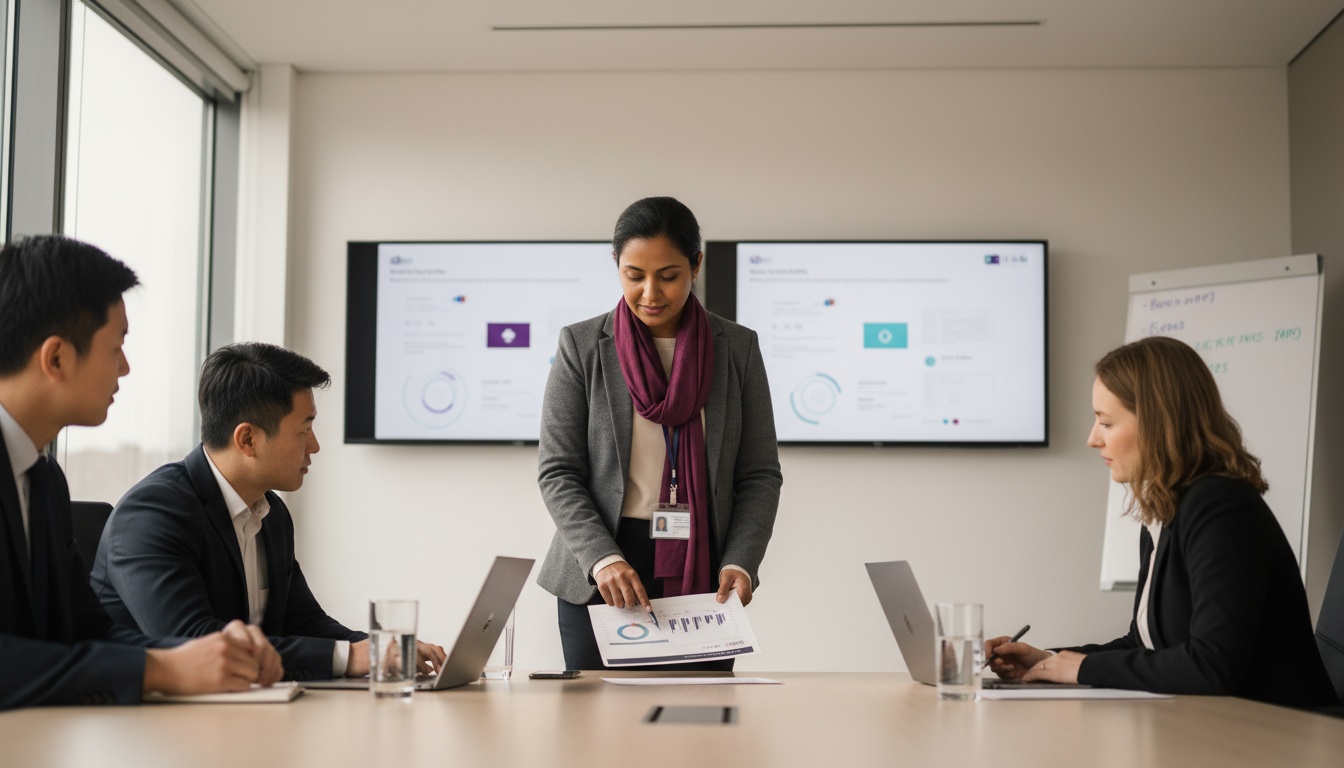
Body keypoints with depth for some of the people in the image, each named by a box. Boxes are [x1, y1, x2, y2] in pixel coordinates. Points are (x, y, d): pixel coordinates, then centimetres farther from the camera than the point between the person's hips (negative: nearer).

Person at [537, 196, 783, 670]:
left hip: (703, 577, 1)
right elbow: (557, 473, -3)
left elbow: (760, 475, 5)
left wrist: (740, 563, -10)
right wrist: (603, 558, -17)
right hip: (601, 578, -1)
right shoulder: (582, 346, 1)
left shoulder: (737, 348, 5)